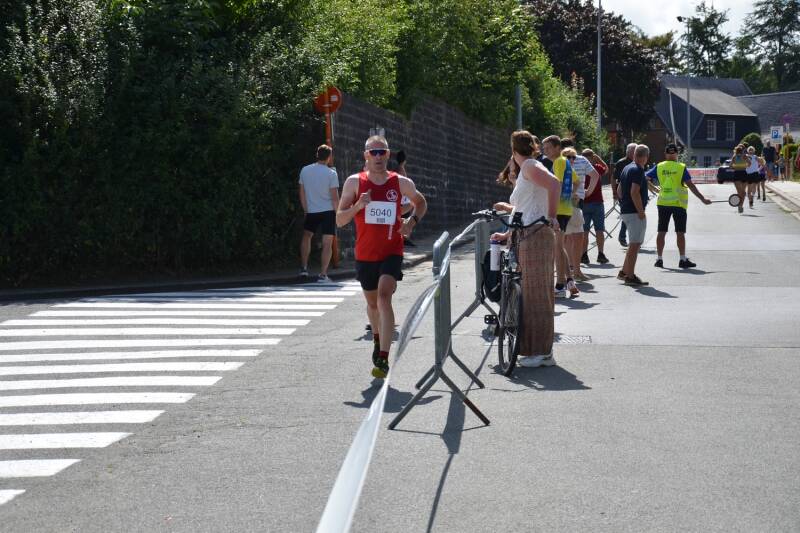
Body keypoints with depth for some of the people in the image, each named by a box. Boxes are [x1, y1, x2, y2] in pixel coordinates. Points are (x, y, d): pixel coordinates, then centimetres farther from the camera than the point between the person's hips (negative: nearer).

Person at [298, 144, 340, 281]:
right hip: (328, 211, -3)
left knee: (306, 236, 22)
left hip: (311, 211, 3)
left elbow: (302, 193, 7)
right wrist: (338, 213, 0)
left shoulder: (305, 170, 1)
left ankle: (304, 268, 13)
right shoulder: (331, 173, -10)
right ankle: (323, 274, -3)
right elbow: (335, 197, -11)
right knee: (327, 243, 1)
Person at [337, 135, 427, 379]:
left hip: (391, 252, -2)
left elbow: (421, 203, 20)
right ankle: (378, 341, 47)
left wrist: (412, 221, 0)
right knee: (372, 303, 17)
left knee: (384, 297, -21)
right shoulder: (354, 182, -2)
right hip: (365, 254, 2)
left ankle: (383, 359, -24)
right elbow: (340, 220, -3)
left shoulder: (401, 183, 0)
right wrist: (358, 205, -21)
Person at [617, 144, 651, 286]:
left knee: (634, 243, 19)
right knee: (635, 244, -5)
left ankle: (624, 272, 22)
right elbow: (634, 192, -23)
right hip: (635, 212, -10)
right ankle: (630, 276, -4)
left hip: (625, 211, 10)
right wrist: (641, 211, -19)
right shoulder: (638, 170, -15)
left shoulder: (627, 168, 14)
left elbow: (619, 190, 19)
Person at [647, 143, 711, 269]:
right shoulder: (681, 168, -7)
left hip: (663, 203, 3)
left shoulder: (659, 167, 0)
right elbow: (691, 185, -10)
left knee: (661, 232, 8)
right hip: (678, 203, -2)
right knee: (680, 233, 2)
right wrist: (703, 199, -6)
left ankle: (659, 259, 11)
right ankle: (683, 260, 3)